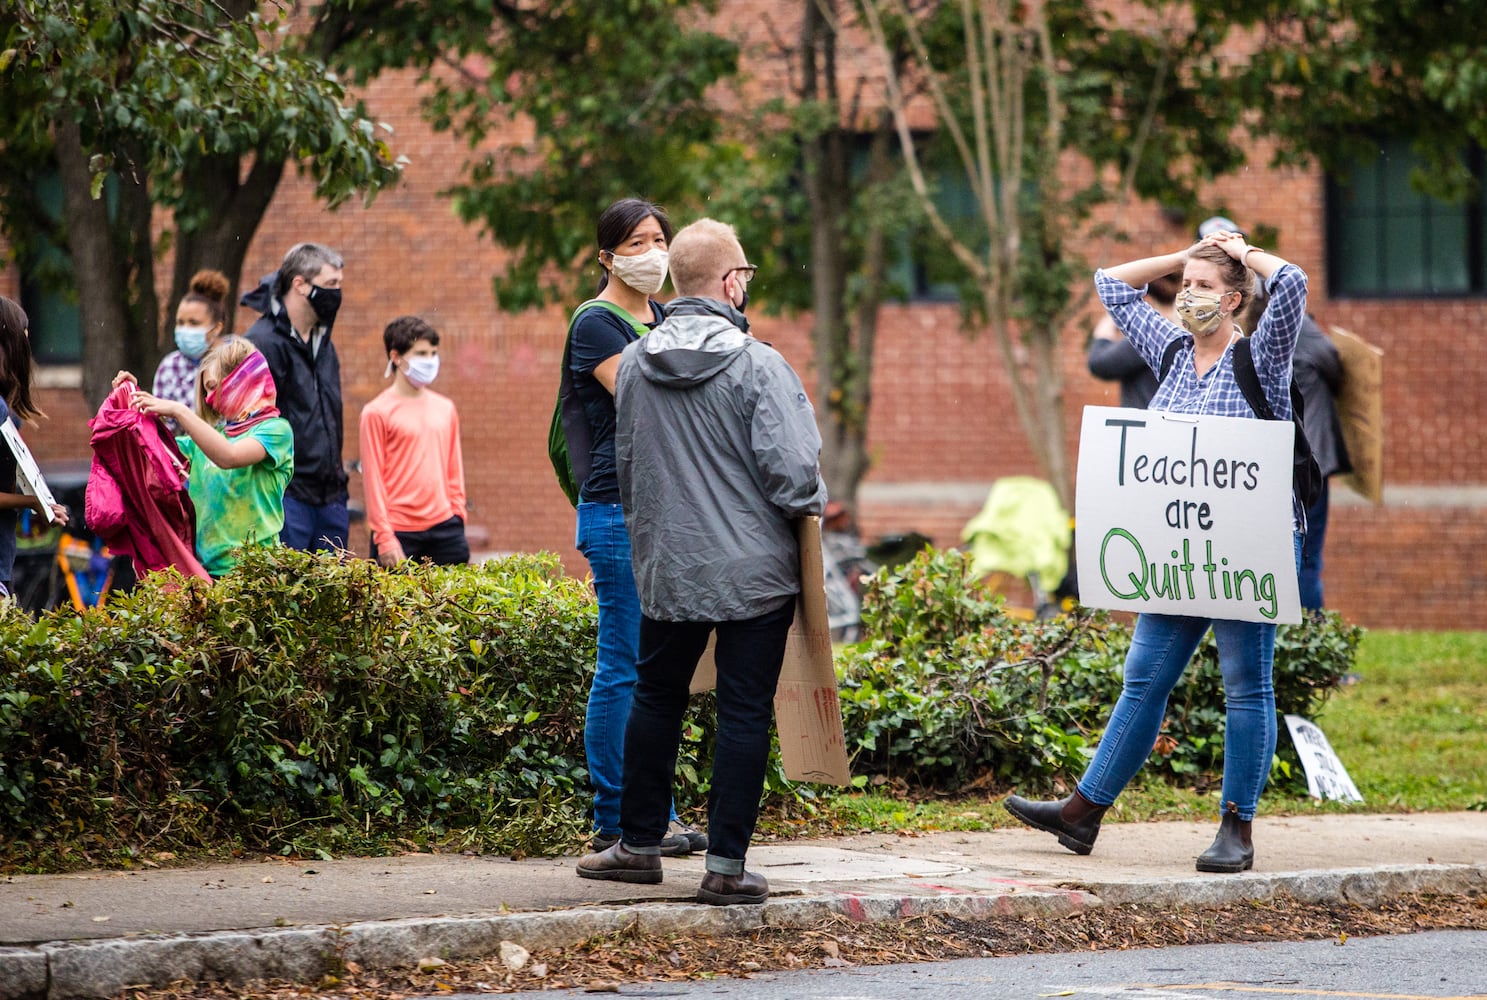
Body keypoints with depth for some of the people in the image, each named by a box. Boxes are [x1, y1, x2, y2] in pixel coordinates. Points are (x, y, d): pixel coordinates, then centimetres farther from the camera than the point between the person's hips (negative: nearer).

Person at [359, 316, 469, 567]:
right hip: (400, 532, -5)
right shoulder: (377, 413, -2)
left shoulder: (445, 409, 13)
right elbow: (373, 478, -4)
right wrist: (384, 538, -9)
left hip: (445, 527, 5)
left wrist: (458, 515, 11)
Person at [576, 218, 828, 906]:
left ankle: (639, 844, 25)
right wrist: (808, 506, 4)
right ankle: (726, 864, 1)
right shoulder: (757, 365, -15)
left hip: (666, 566, 5)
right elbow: (791, 470, -18)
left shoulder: (634, 364, 2)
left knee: (656, 698, 19)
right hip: (754, 570, -4)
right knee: (744, 712, 2)